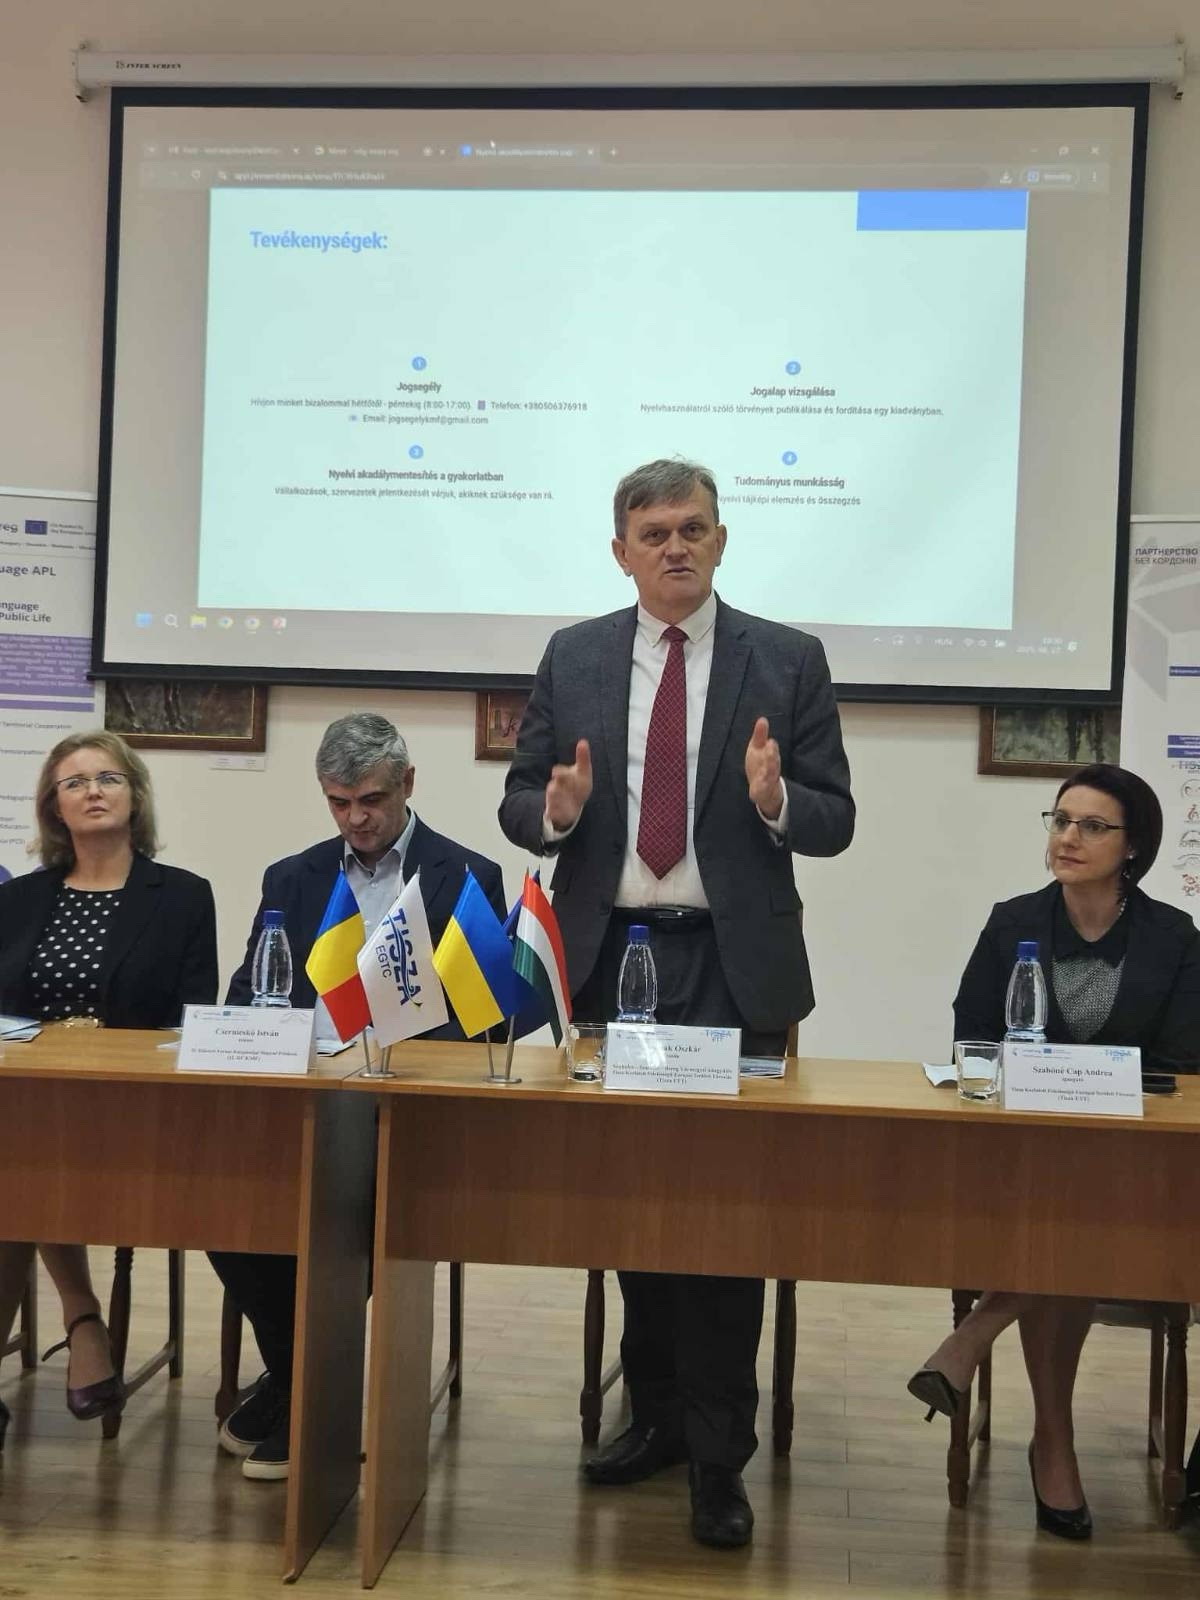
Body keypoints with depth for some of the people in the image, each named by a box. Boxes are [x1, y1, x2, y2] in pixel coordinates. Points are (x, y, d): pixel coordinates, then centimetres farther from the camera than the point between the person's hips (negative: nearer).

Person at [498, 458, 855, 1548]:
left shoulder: (786, 660, 1)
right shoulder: (573, 658, 7)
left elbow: (835, 821, -1)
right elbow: (520, 804, 7)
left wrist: (775, 800, -21)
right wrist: (557, 810, -15)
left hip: (734, 969, -3)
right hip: (609, 959, 3)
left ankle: (718, 1456, 12)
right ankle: (657, 1410, 32)